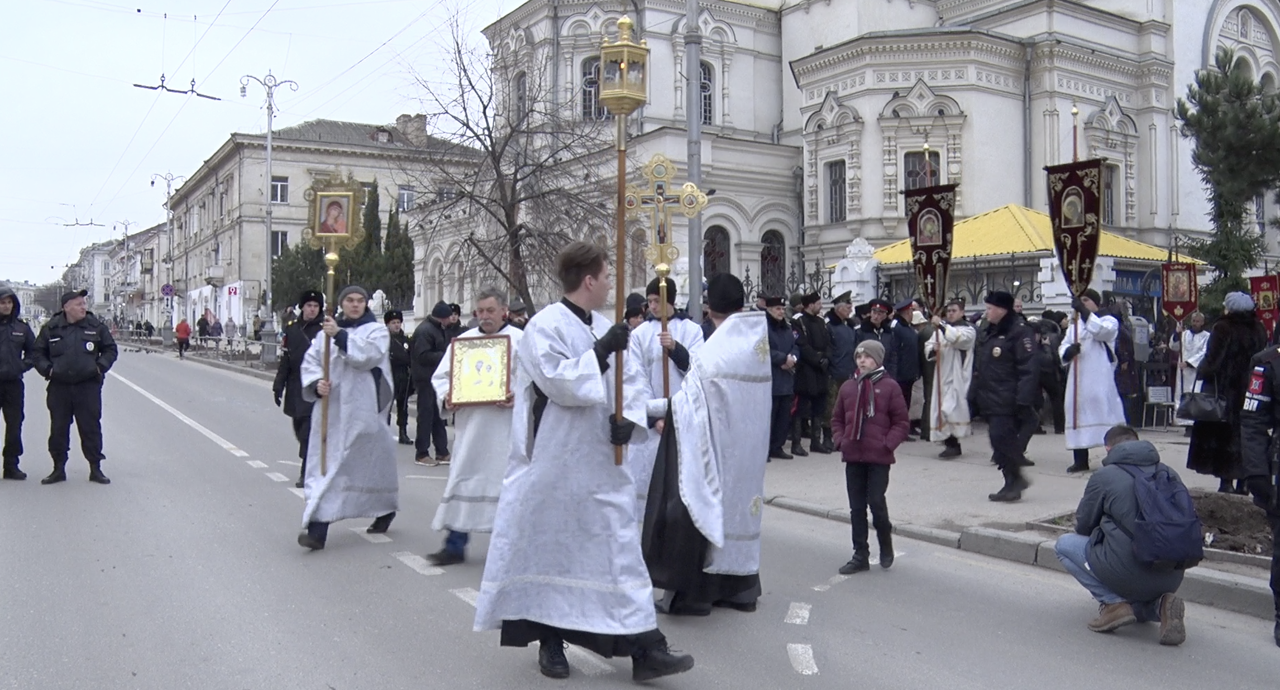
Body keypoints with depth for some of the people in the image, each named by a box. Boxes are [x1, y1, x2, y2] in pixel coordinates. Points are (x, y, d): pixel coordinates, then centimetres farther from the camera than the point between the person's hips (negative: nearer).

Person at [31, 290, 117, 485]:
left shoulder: (96, 326, 1)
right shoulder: (51, 328, 2)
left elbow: (111, 349, 10)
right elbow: (38, 352, 11)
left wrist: (100, 367, -3)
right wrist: (47, 369, -3)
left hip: (88, 386, -1)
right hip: (59, 387, 1)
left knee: (91, 428, 2)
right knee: (58, 429, 8)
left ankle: (95, 469, 10)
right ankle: (59, 468, 19)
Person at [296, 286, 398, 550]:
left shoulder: (376, 331, 2)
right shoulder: (328, 331, 12)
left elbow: (368, 355, -17)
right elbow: (310, 361, 6)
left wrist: (340, 335, -25)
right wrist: (316, 383, -13)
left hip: (362, 410, -3)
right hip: (331, 408, 3)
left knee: (372, 462, 1)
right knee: (324, 463, -1)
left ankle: (385, 510, 17)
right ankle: (317, 530, 2)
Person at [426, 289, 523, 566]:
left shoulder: (520, 340, 0)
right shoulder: (463, 340, 11)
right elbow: (442, 375, 14)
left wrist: (518, 397, -22)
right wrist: (446, 397, -5)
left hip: (506, 427, -3)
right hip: (470, 426, 3)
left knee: (506, 480, 1)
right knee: (462, 478, 6)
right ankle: (455, 545, 15)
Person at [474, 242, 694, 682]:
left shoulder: (605, 328, 10)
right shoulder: (546, 326, -10)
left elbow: (631, 379, 11)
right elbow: (557, 382, -21)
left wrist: (629, 418, -6)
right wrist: (600, 352, -21)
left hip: (600, 463, 6)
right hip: (554, 463, -6)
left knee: (620, 545, 3)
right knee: (550, 548, 6)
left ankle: (643, 647, 5)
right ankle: (550, 640, 24)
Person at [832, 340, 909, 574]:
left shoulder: (889, 386, -3)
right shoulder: (848, 387, 8)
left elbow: (902, 422, -2)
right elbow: (837, 419, 16)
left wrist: (888, 444, -11)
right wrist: (841, 440, 2)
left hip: (879, 457, -4)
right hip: (853, 456, 4)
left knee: (876, 502, -7)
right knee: (856, 507, 8)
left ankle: (886, 545, 21)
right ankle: (860, 555, 17)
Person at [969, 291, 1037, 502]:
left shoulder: (1019, 332, -11)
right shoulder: (987, 333, 17)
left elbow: (1028, 369, -17)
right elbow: (978, 369, 23)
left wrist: (1024, 401, -22)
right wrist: (973, 395, 21)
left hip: (1006, 403, -9)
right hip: (989, 401, 9)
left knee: (1003, 439, -12)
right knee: (1000, 443, 10)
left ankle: (1015, 480, 2)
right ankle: (1012, 483, 18)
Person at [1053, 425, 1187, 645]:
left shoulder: (1103, 476, -3)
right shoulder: (1170, 474, 10)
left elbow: (1083, 526, 7)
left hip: (1129, 573, -6)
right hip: (1172, 578, 6)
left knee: (1063, 544, 14)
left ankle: (1113, 603, 0)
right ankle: (1160, 604, 2)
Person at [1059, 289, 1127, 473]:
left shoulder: (1109, 320, 3)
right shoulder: (1075, 324, 18)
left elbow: (1101, 330, -20)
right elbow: (1063, 348, 10)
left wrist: (1083, 312, -26)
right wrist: (1069, 350, -14)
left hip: (1100, 379, -5)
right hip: (1078, 379, 5)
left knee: (1105, 412, -10)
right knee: (1078, 413, 5)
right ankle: (1080, 461, 12)